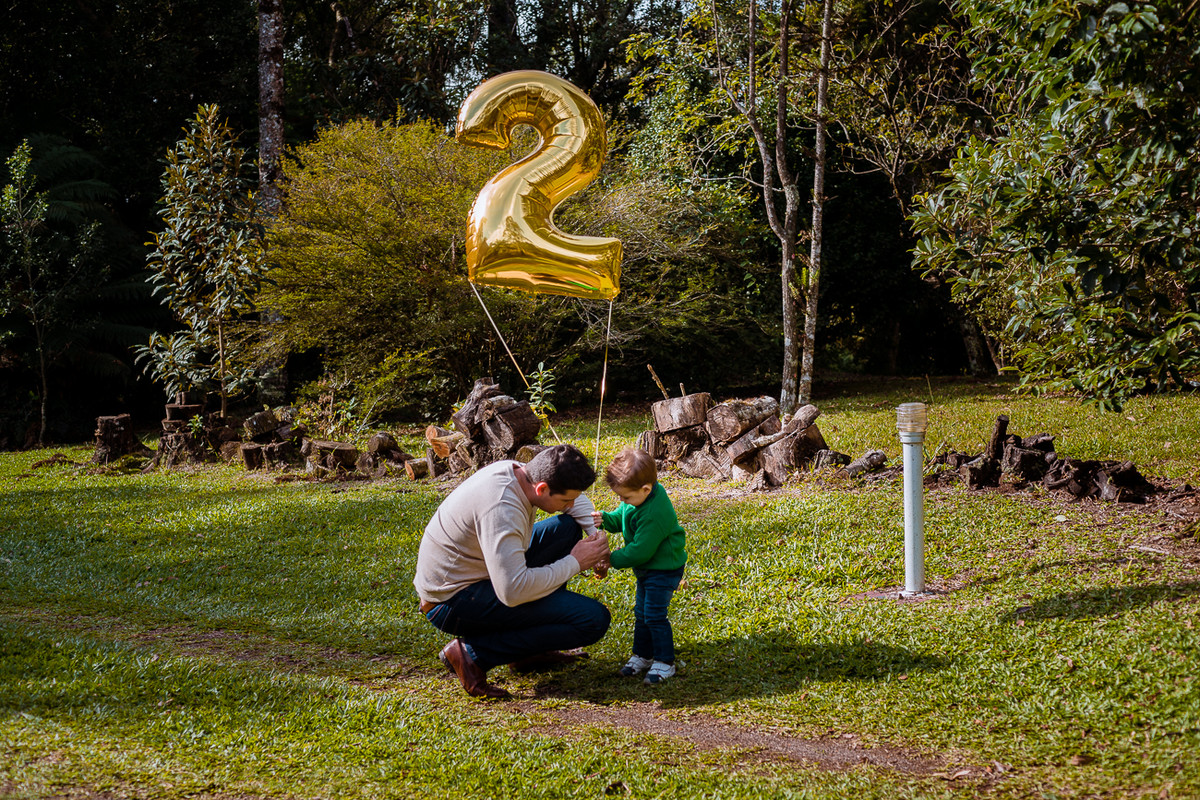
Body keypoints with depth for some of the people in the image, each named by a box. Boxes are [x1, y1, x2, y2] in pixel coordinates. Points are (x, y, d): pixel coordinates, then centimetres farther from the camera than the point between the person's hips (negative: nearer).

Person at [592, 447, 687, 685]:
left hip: (664, 570, -10)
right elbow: (621, 518, 11)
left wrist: (613, 559, -19)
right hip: (647, 568, 10)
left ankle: (665, 662, 4)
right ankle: (642, 656, 29)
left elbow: (640, 551, -29)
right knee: (641, 612, 16)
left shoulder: (655, 514, -33)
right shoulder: (638, 498, -5)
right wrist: (604, 519, -10)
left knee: (654, 615, -9)